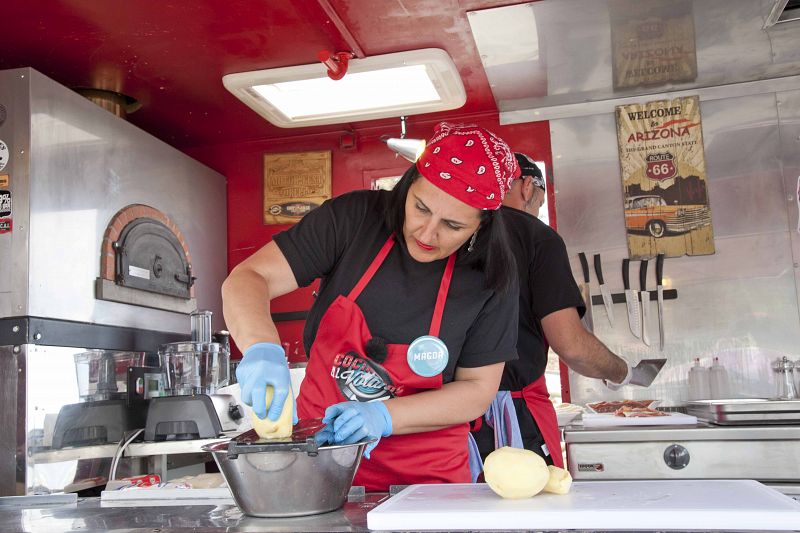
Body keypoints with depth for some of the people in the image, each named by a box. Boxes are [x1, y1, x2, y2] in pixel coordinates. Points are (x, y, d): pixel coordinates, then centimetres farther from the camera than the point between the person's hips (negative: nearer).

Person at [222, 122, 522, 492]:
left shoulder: (492, 280, -10)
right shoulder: (355, 218, -11)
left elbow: (478, 389, -5)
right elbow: (248, 279, -13)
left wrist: (384, 417, -20)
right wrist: (262, 347, -34)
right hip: (318, 448, -2)